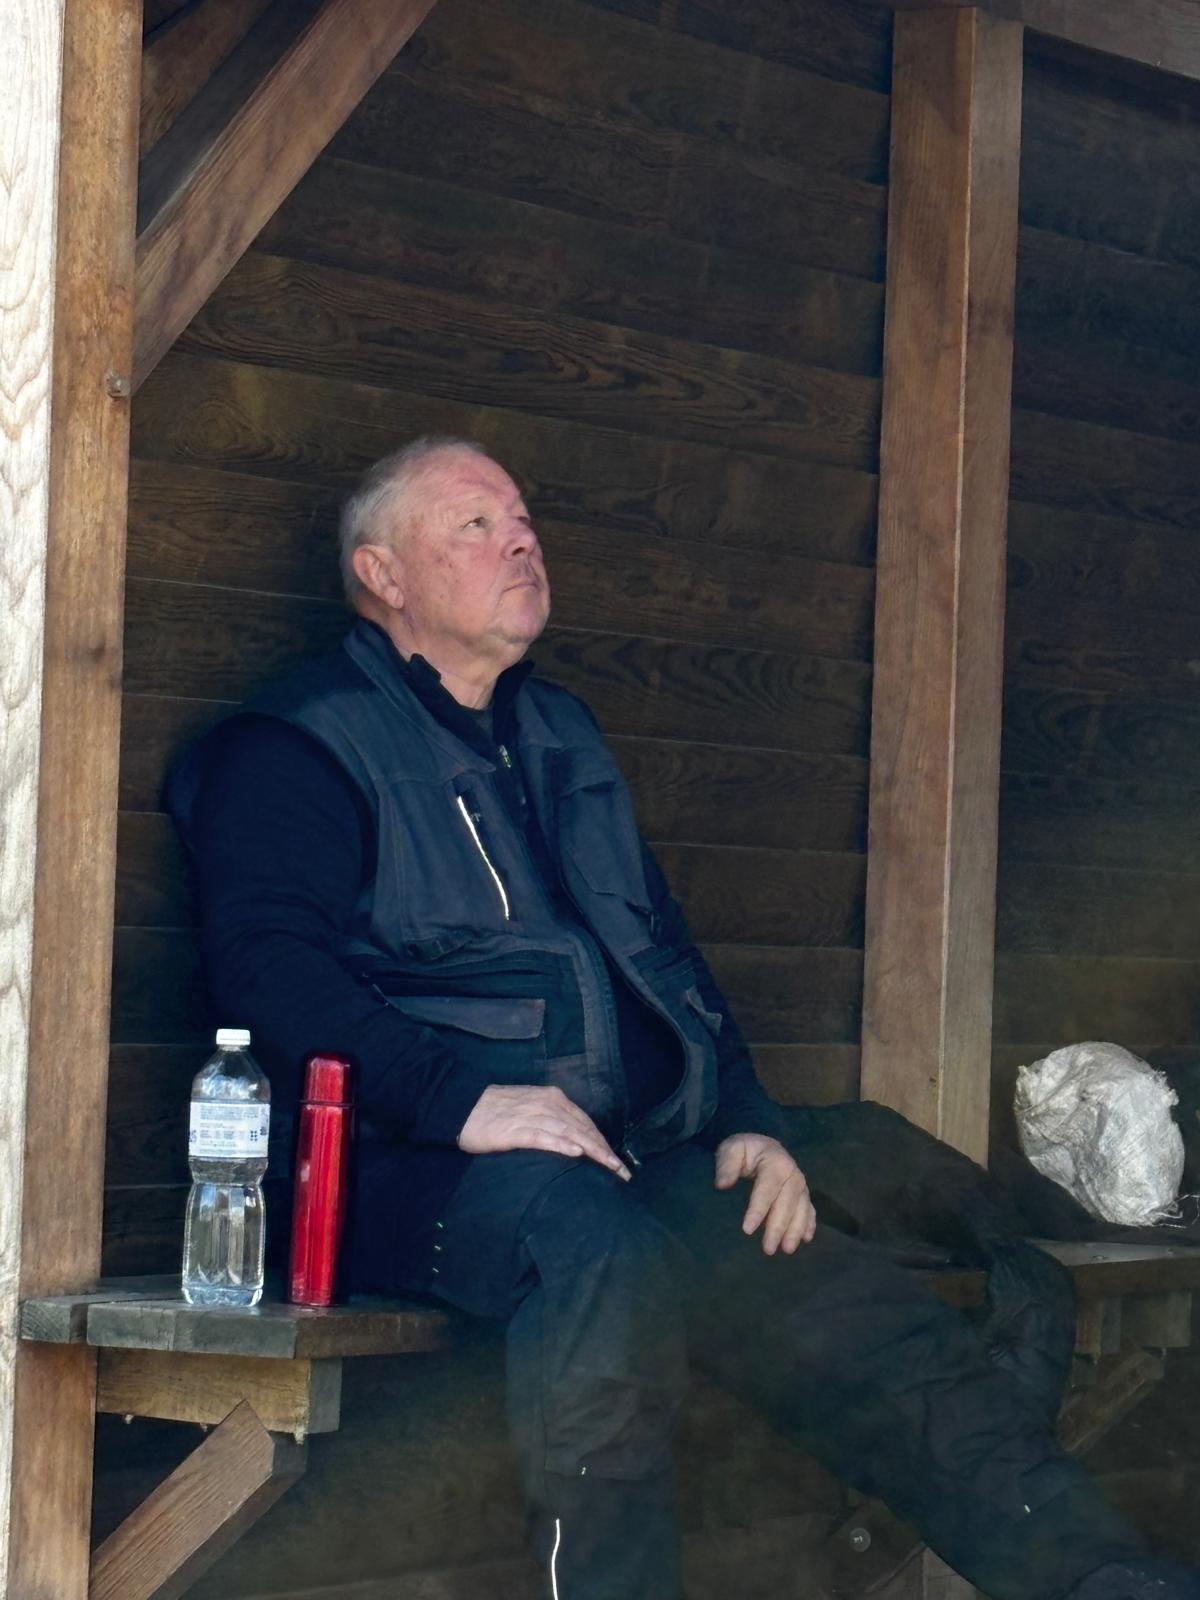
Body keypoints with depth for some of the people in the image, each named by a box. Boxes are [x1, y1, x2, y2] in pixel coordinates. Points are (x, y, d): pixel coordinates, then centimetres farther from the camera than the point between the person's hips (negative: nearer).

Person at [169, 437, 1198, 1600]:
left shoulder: (559, 737, 28)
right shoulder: (298, 748, 5)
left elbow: (663, 949, 29)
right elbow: (268, 970, -11)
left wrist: (747, 1120, 11)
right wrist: (461, 1096, -23)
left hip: (645, 1160, 7)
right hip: (438, 1175, -7)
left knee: (875, 1328, -13)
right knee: (610, 1252, -38)